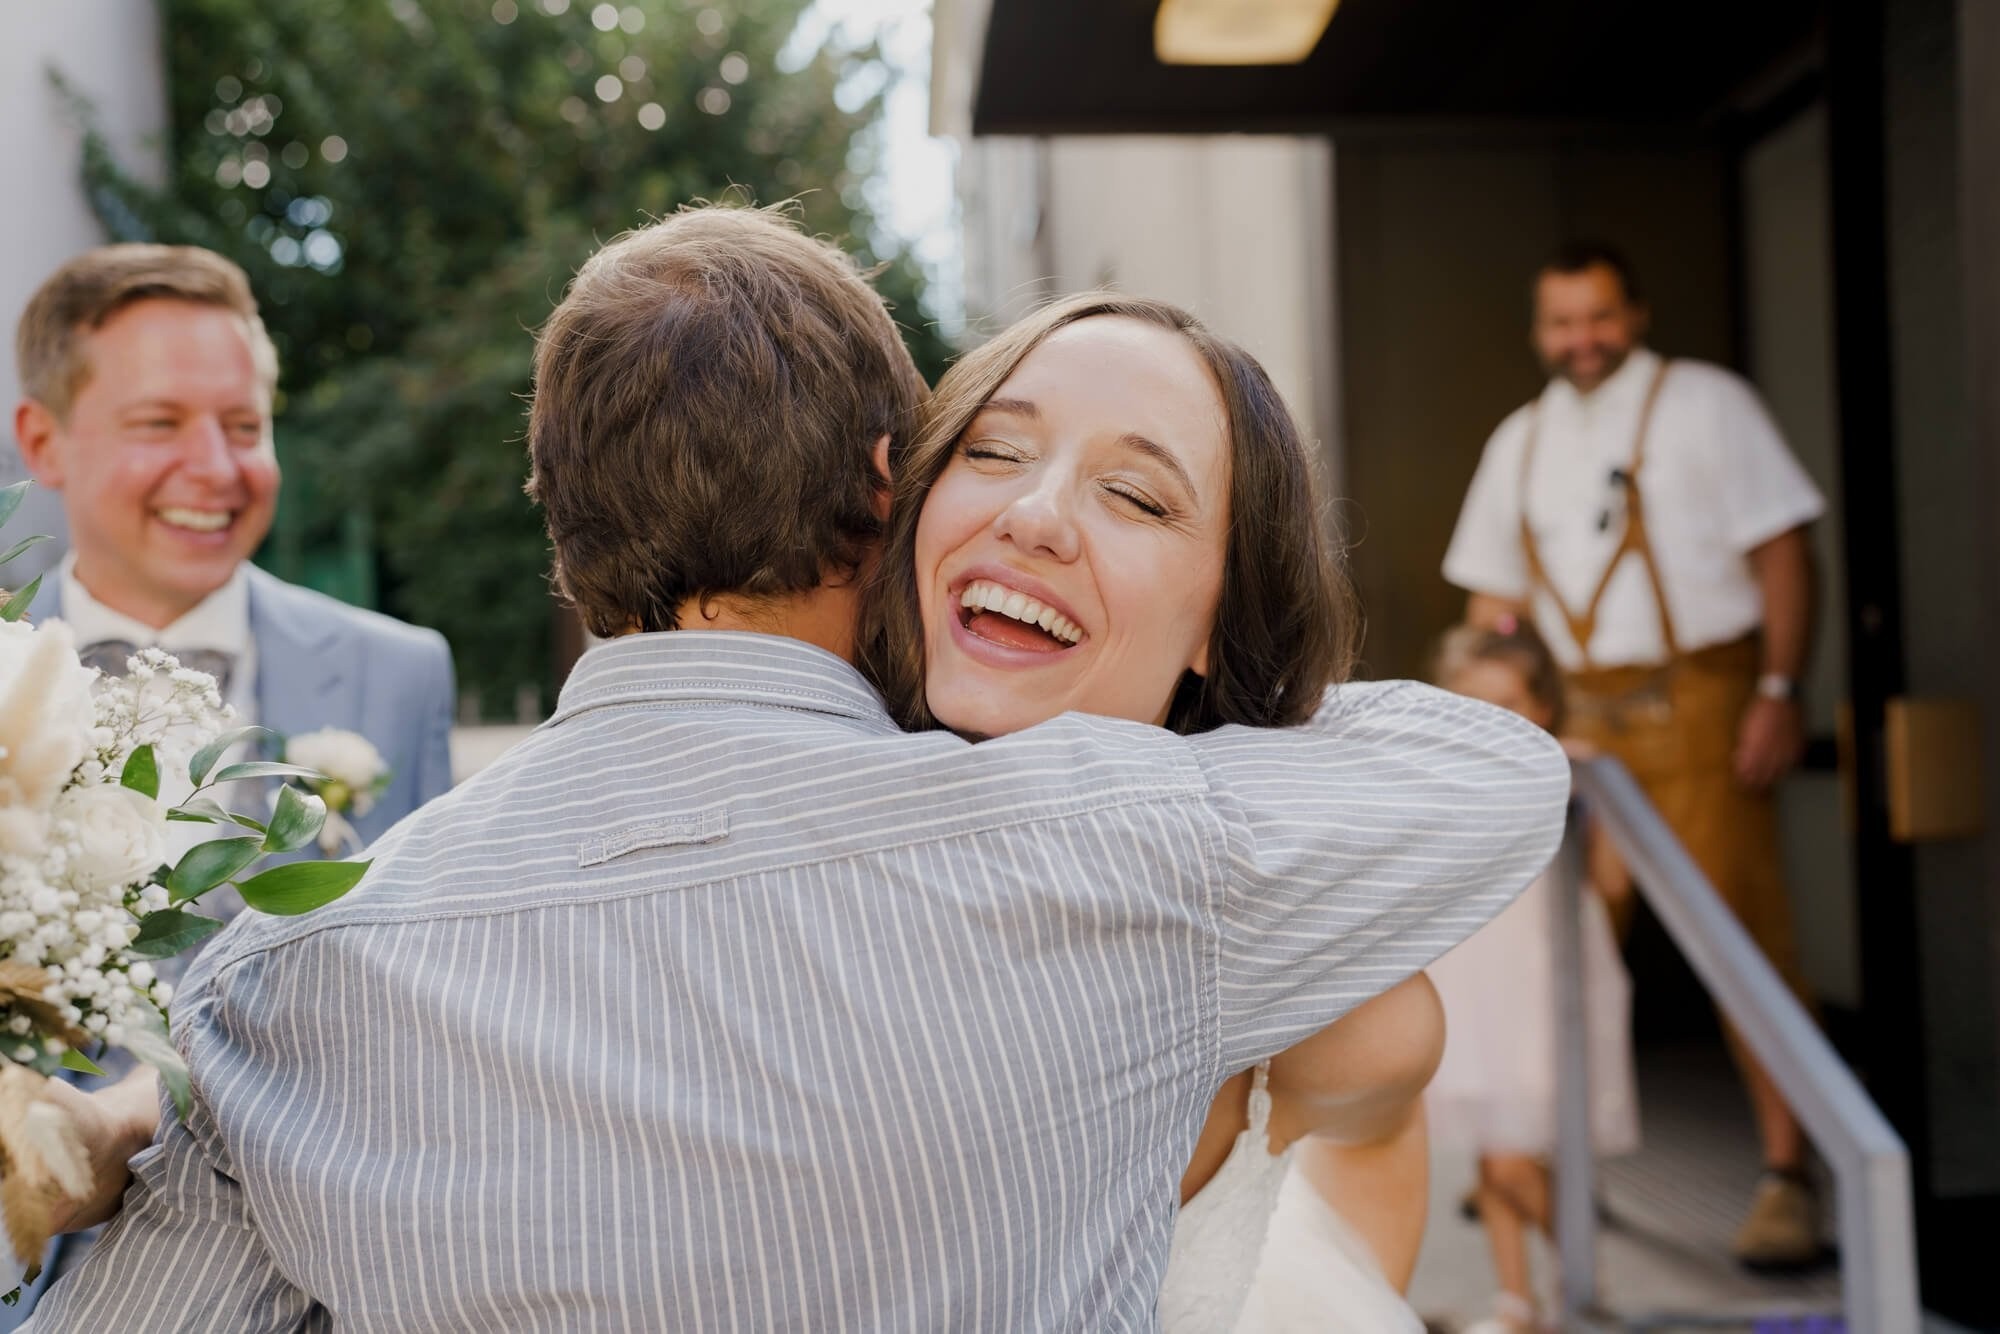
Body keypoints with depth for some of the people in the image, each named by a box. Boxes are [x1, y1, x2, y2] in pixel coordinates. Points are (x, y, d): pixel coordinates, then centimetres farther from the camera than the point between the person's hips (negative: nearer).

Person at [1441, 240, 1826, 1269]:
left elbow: (1783, 549, -5)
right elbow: (1495, 599, 19)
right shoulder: (1521, 441, 16)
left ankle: (1788, 1175, -1)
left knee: (1745, 936, -8)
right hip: (1581, 721, 5)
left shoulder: (1703, 402, 1)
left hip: (1699, 703, -5)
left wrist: (1779, 693, -13)